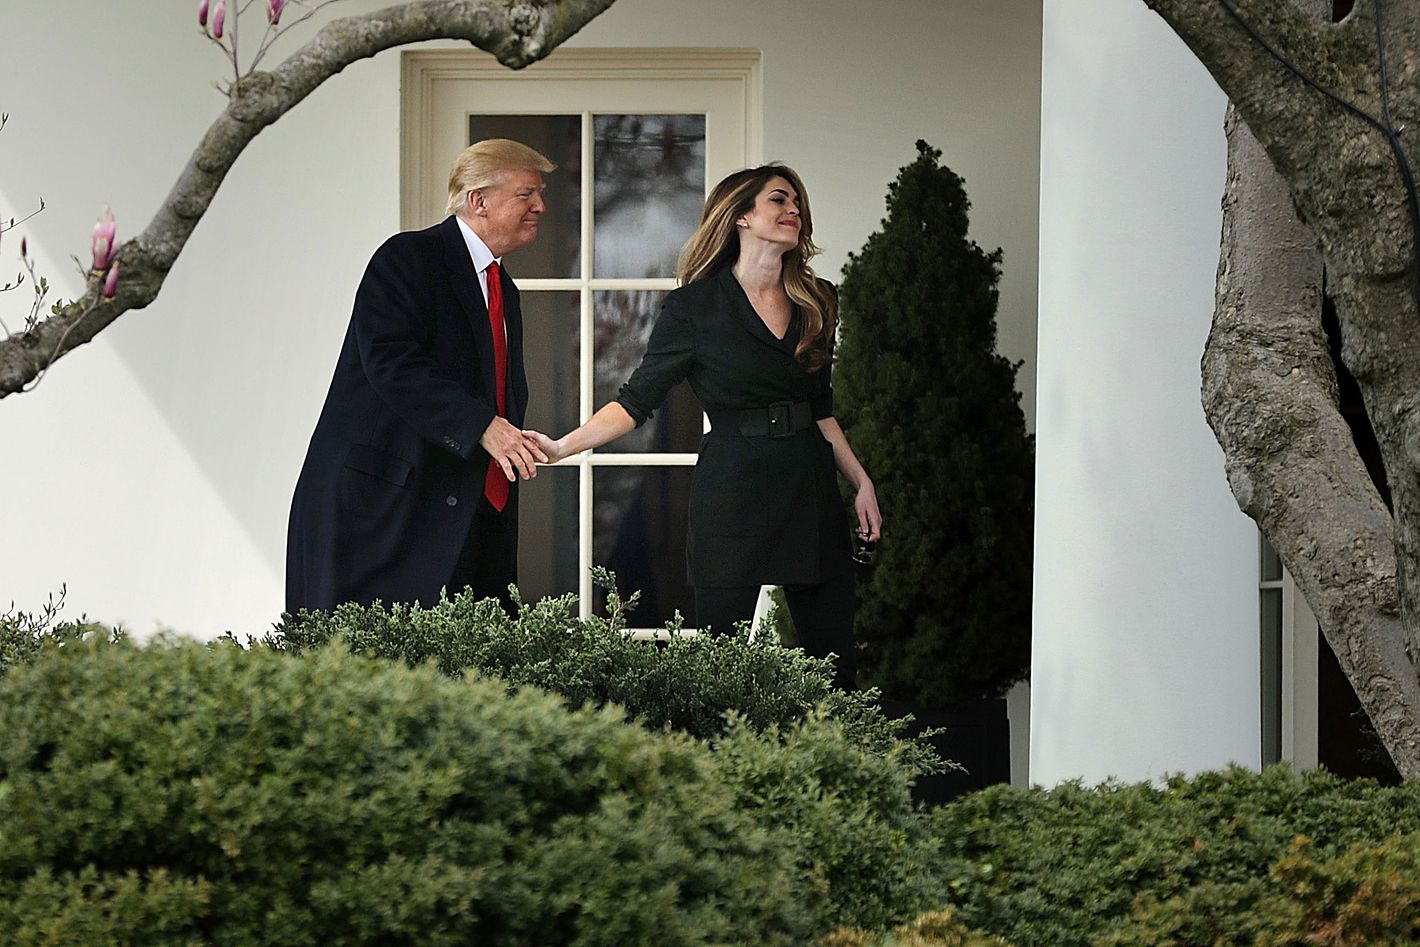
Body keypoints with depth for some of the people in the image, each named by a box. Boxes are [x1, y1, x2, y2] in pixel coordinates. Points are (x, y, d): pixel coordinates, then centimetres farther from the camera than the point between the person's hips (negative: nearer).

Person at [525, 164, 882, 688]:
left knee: (834, 663, 0)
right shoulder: (695, 306, -2)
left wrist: (861, 480, 14)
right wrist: (562, 446, -14)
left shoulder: (815, 303, 12)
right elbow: (636, 400, -2)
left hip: (810, 487, 5)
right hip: (732, 489, -4)